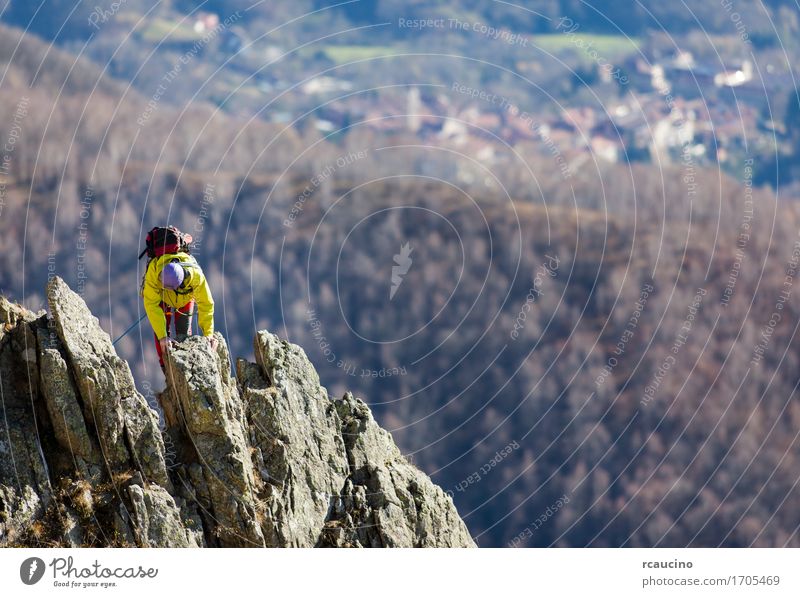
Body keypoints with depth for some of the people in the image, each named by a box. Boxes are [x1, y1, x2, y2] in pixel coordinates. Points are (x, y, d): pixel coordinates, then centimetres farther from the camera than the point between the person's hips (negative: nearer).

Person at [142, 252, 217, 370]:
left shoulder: (196, 275, -43)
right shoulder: (154, 269, -44)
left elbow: (206, 305, -32)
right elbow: (151, 304, -41)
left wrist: (208, 334, -39)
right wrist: (162, 336, -46)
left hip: (186, 298, 0)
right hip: (161, 298, 0)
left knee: (184, 334, -6)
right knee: (161, 330, -14)